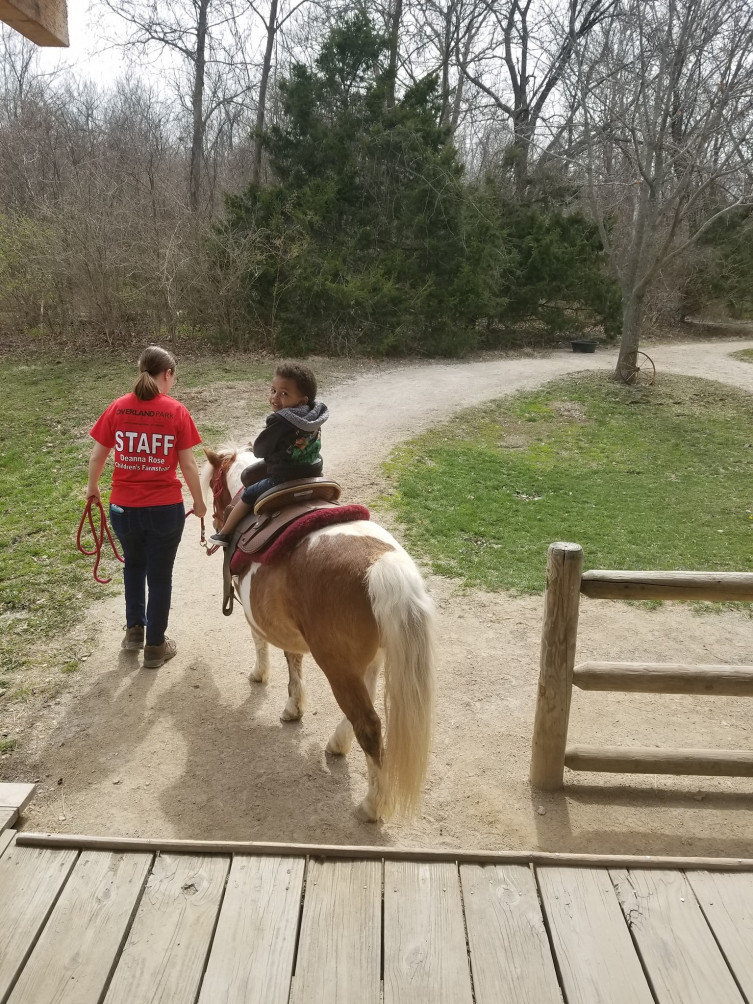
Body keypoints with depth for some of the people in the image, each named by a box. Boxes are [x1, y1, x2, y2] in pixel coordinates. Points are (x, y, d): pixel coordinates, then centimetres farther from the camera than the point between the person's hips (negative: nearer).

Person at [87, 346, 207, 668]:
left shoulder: (117, 408, -3)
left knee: (134, 566, 27)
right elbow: (188, 464, -8)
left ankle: (134, 629, 39)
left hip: (123, 506, 3)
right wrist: (199, 501, 6)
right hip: (165, 508, -3)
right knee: (160, 576, 12)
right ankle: (155, 647, 23)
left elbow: (97, 455, 3)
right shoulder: (176, 411, -11)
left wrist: (92, 487, 22)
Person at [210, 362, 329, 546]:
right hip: (313, 475, 7)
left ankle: (224, 533, 24)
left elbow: (259, 451, -12)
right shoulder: (315, 414, 0)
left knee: (248, 496, 11)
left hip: (283, 480, -7)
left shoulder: (280, 421, -23)